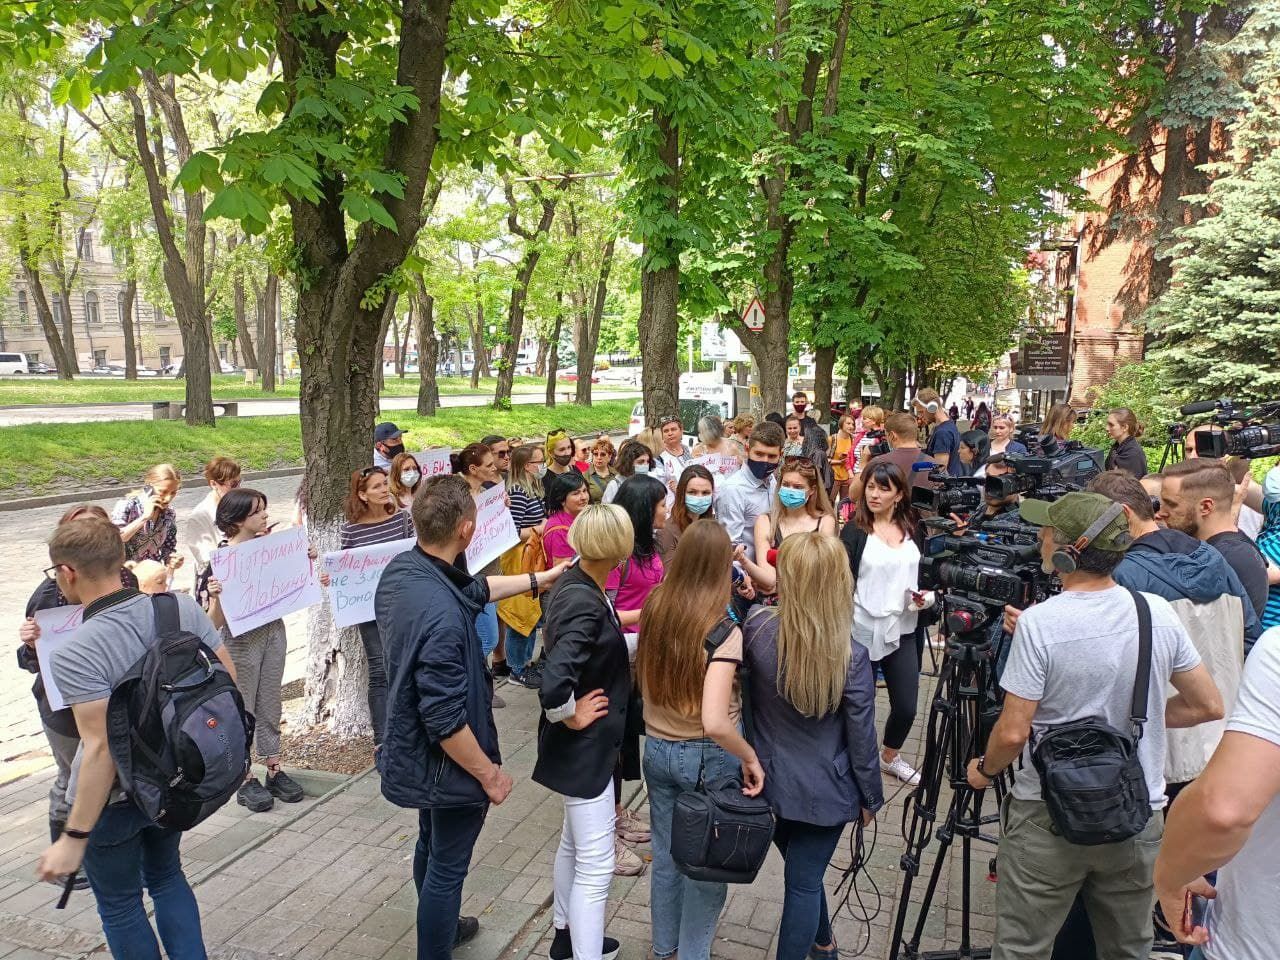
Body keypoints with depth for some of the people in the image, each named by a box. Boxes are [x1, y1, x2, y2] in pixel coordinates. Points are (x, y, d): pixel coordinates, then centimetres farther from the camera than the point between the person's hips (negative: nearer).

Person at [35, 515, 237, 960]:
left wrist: (74, 838, -22)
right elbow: (228, 678, -6)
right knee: (166, 875, 28)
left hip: (115, 800, -5)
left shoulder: (73, 656, -27)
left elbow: (102, 749, -29)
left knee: (118, 903, 20)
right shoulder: (181, 606, -13)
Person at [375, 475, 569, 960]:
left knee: (431, 845, 29)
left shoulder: (401, 569, -9)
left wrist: (539, 579, 15)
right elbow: (445, 720, -32)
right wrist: (489, 774, -17)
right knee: (447, 865, 13)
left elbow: (472, 590, 9)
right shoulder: (441, 614, -37)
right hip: (447, 763, -9)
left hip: (415, 753, 10)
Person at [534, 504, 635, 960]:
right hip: (584, 745, -10)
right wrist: (571, 716, -20)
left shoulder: (575, 582, -1)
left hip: (586, 742, 10)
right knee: (596, 866, 1)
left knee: (574, 845, 26)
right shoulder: (585, 604, -29)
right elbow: (553, 686, -38)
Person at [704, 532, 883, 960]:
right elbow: (861, 739, -12)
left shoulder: (757, 629, -19)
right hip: (825, 790, -3)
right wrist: (870, 798, 3)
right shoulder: (851, 657, -23)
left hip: (771, 781, 3)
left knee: (803, 873, 27)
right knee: (805, 881, 13)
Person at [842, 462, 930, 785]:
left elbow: (923, 573, 19)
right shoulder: (854, 531, -5)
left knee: (906, 706, 9)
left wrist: (926, 596, -1)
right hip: (862, 631, -4)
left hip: (902, 631, 4)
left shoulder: (913, 529, 7)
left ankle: (890, 756, 37)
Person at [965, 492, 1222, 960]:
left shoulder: (1039, 623, -21)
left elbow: (1013, 733, -18)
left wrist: (983, 771, 1)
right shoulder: (1160, 613, -6)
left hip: (1047, 819, -5)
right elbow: (1208, 706, 4)